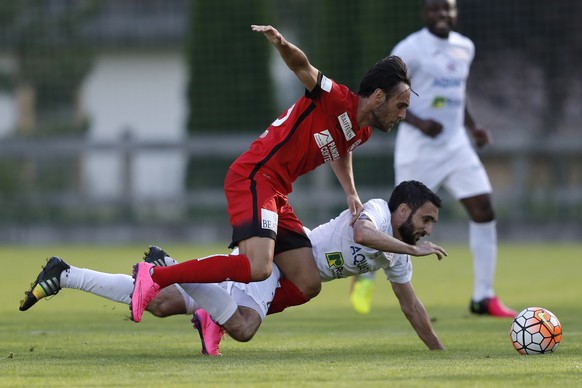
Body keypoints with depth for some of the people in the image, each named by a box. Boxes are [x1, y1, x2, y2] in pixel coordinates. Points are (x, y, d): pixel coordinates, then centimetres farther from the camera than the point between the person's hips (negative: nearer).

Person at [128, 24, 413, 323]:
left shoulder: (362, 132, 16)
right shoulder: (337, 101, -11)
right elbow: (302, 66, -20)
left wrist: (351, 193, 23)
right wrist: (280, 43, -42)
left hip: (276, 195, 10)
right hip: (253, 178, -10)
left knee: (308, 286, 4)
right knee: (257, 269, -29)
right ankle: (153, 276, -19)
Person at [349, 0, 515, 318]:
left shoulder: (465, 48, 11)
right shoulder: (411, 49, -11)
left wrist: (473, 127, 10)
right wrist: (419, 122, -23)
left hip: (455, 146, 6)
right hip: (418, 150, -6)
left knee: (483, 212, -6)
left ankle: (483, 298, -1)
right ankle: (365, 275, 24)